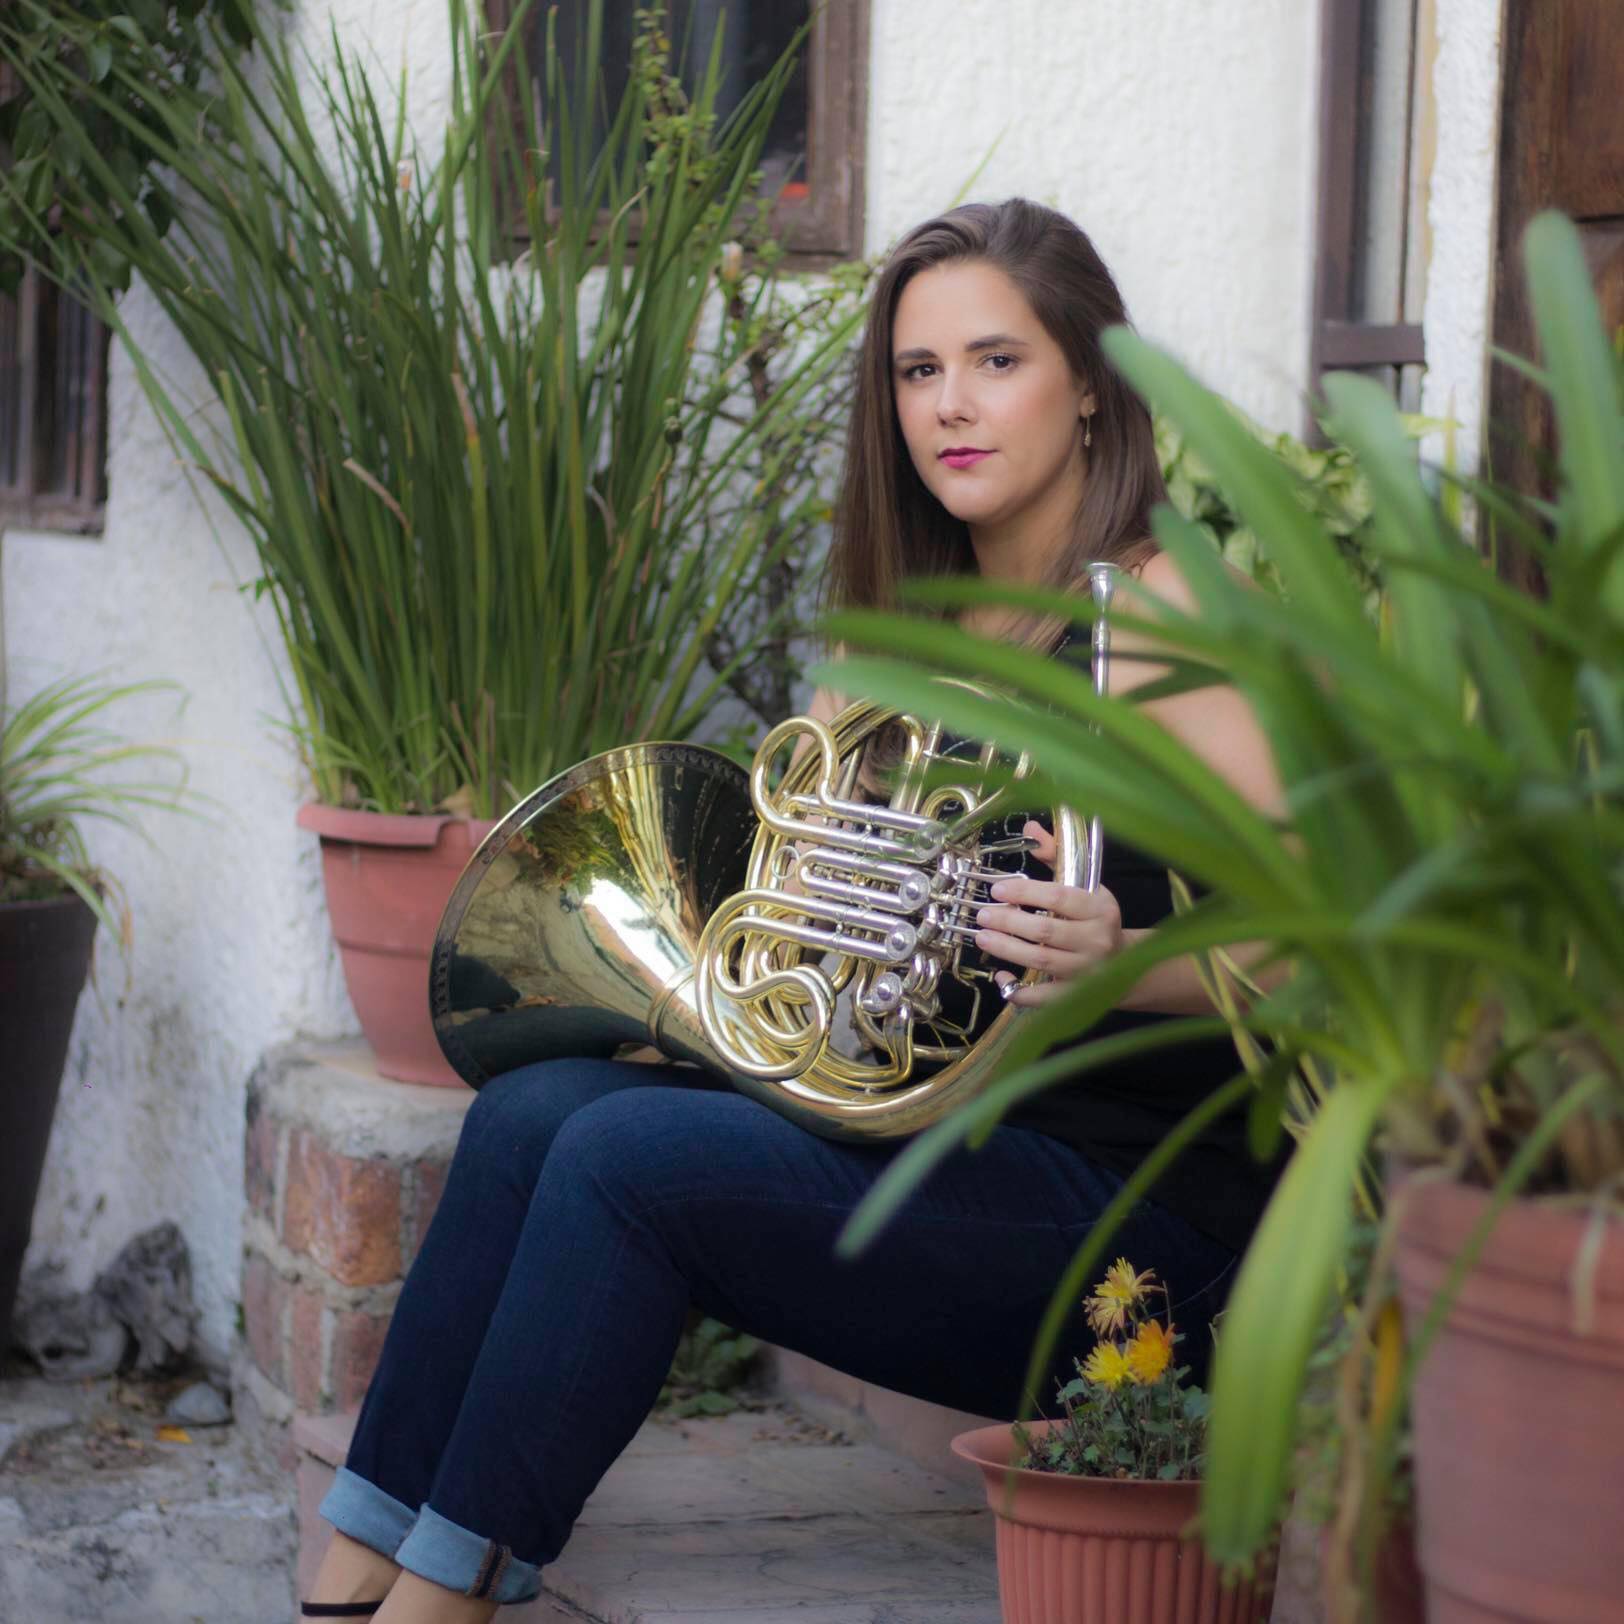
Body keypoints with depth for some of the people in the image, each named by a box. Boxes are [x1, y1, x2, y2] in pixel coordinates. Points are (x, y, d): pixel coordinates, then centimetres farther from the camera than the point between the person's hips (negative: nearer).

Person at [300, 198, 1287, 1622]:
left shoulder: (1153, 614, -10)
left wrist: (1118, 961, -37)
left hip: (1126, 1205, -8)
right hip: (952, 1137, 8)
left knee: (636, 1156, -22)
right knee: (537, 1110, -8)